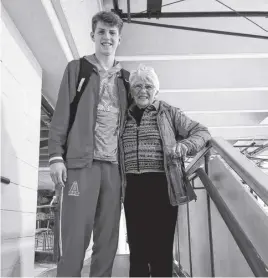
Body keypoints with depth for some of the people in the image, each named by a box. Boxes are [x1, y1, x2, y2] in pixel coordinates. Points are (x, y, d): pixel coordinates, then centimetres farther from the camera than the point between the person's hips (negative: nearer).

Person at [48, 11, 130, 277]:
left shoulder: (125, 77, 19)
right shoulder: (77, 68, 11)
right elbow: (62, 113, 2)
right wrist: (56, 155, -8)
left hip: (114, 165, 4)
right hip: (82, 161, -3)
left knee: (107, 239, 5)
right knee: (75, 237, -4)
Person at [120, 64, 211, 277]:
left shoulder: (168, 112, 5)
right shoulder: (124, 116, 13)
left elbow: (202, 132, 3)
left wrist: (183, 146, -16)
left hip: (161, 187, -2)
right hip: (133, 188, 3)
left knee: (161, 250, 1)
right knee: (137, 249, 7)